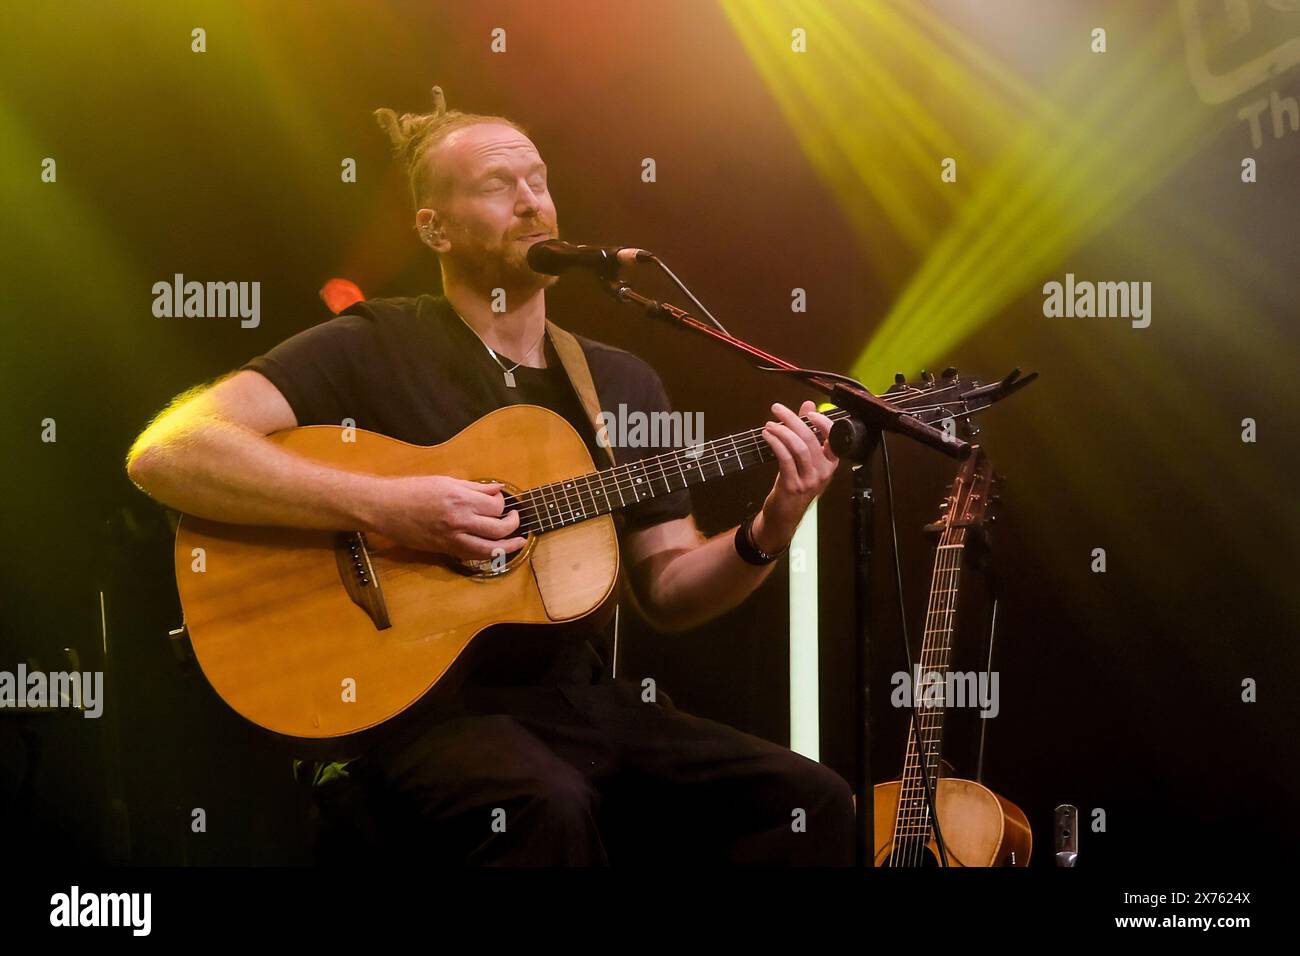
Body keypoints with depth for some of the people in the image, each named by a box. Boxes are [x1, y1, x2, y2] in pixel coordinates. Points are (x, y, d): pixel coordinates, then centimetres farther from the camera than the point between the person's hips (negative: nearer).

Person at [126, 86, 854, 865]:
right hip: (422, 707, -5)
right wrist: (383, 508, -22)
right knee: (548, 808, -37)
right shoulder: (372, 348, -4)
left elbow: (669, 592, 13)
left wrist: (768, 533, -7)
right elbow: (164, 453, -16)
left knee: (811, 803, -15)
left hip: (583, 699, 6)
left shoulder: (624, 383, 14)